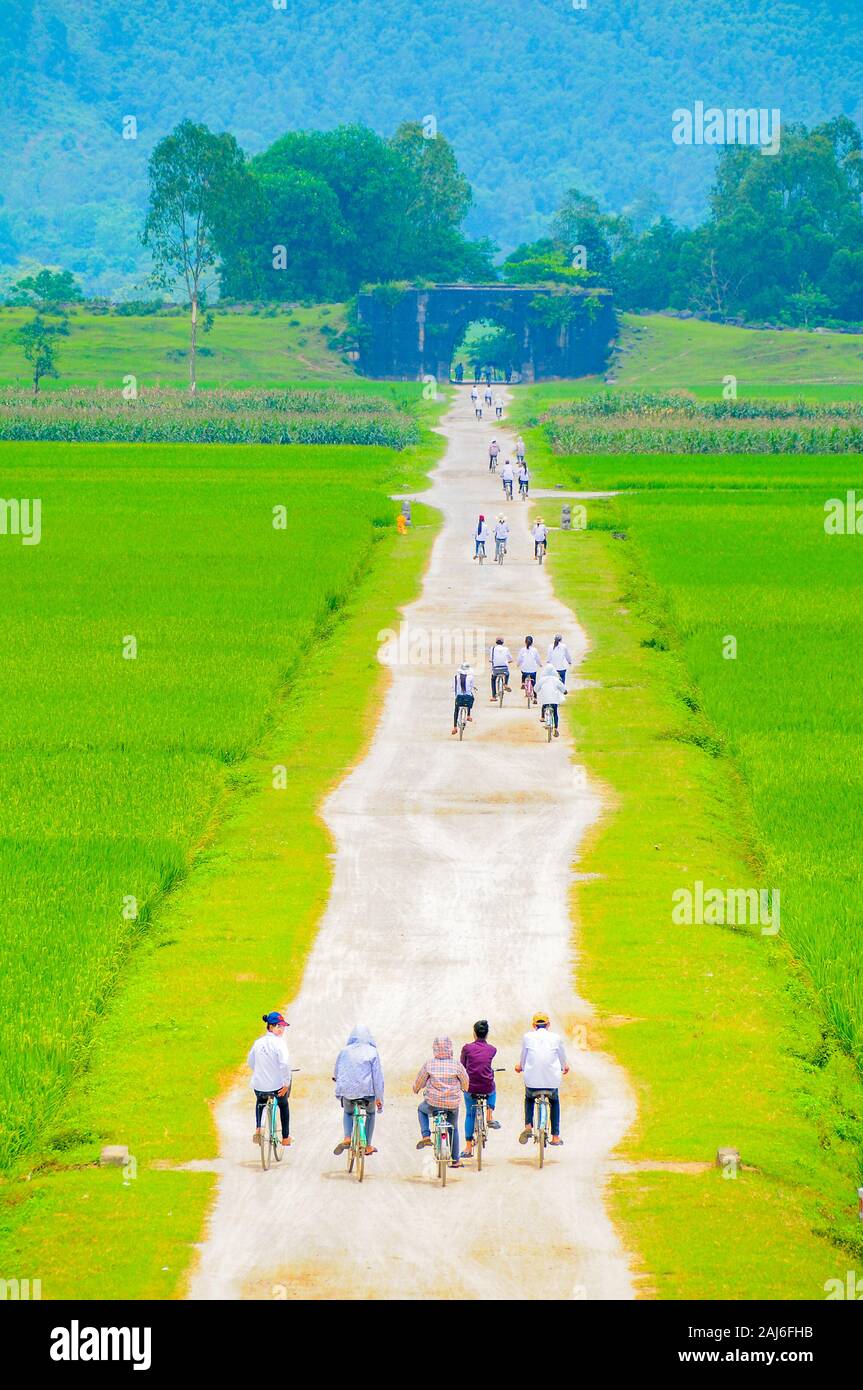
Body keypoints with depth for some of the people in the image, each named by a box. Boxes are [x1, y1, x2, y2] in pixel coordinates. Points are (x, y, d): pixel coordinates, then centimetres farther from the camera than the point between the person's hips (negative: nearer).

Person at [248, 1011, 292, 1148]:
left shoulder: (258, 1042, 1)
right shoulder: (279, 1042, -17)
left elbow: (250, 1062, 12)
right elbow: (285, 1064, -29)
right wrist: (286, 1083, -20)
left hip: (259, 1085, 4)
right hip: (277, 1085, -4)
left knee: (260, 1102, 37)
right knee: (284, 1106, 26)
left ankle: (258, 1129, 17)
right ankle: (285, 1139, 31)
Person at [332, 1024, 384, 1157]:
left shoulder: (345, 1051, 4)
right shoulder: (372, 1052, -2)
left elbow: (337, 1072, 13)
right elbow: (378, 1075, -4)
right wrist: (379, 1097, 0)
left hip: (347, 1090, 1)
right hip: (367, 1090, -1)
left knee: (348, 1113, 29)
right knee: (370, 1114, 27)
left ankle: (347, 1138, 5)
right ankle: (368, 1146, 25)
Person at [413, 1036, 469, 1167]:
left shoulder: (429, 1064, -7)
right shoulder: (456, 1064, -7)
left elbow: (419, 1081, 5)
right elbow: (465, 1082, 8)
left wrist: (415, 1089, 28)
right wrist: (464, 1089, 32)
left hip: (433, 1103, -1)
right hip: (453, 1104, 1)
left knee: (421, 1109, 33)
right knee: (453, 1129, 23)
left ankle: (426, 1136, 15)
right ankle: (455, 1160, 23)